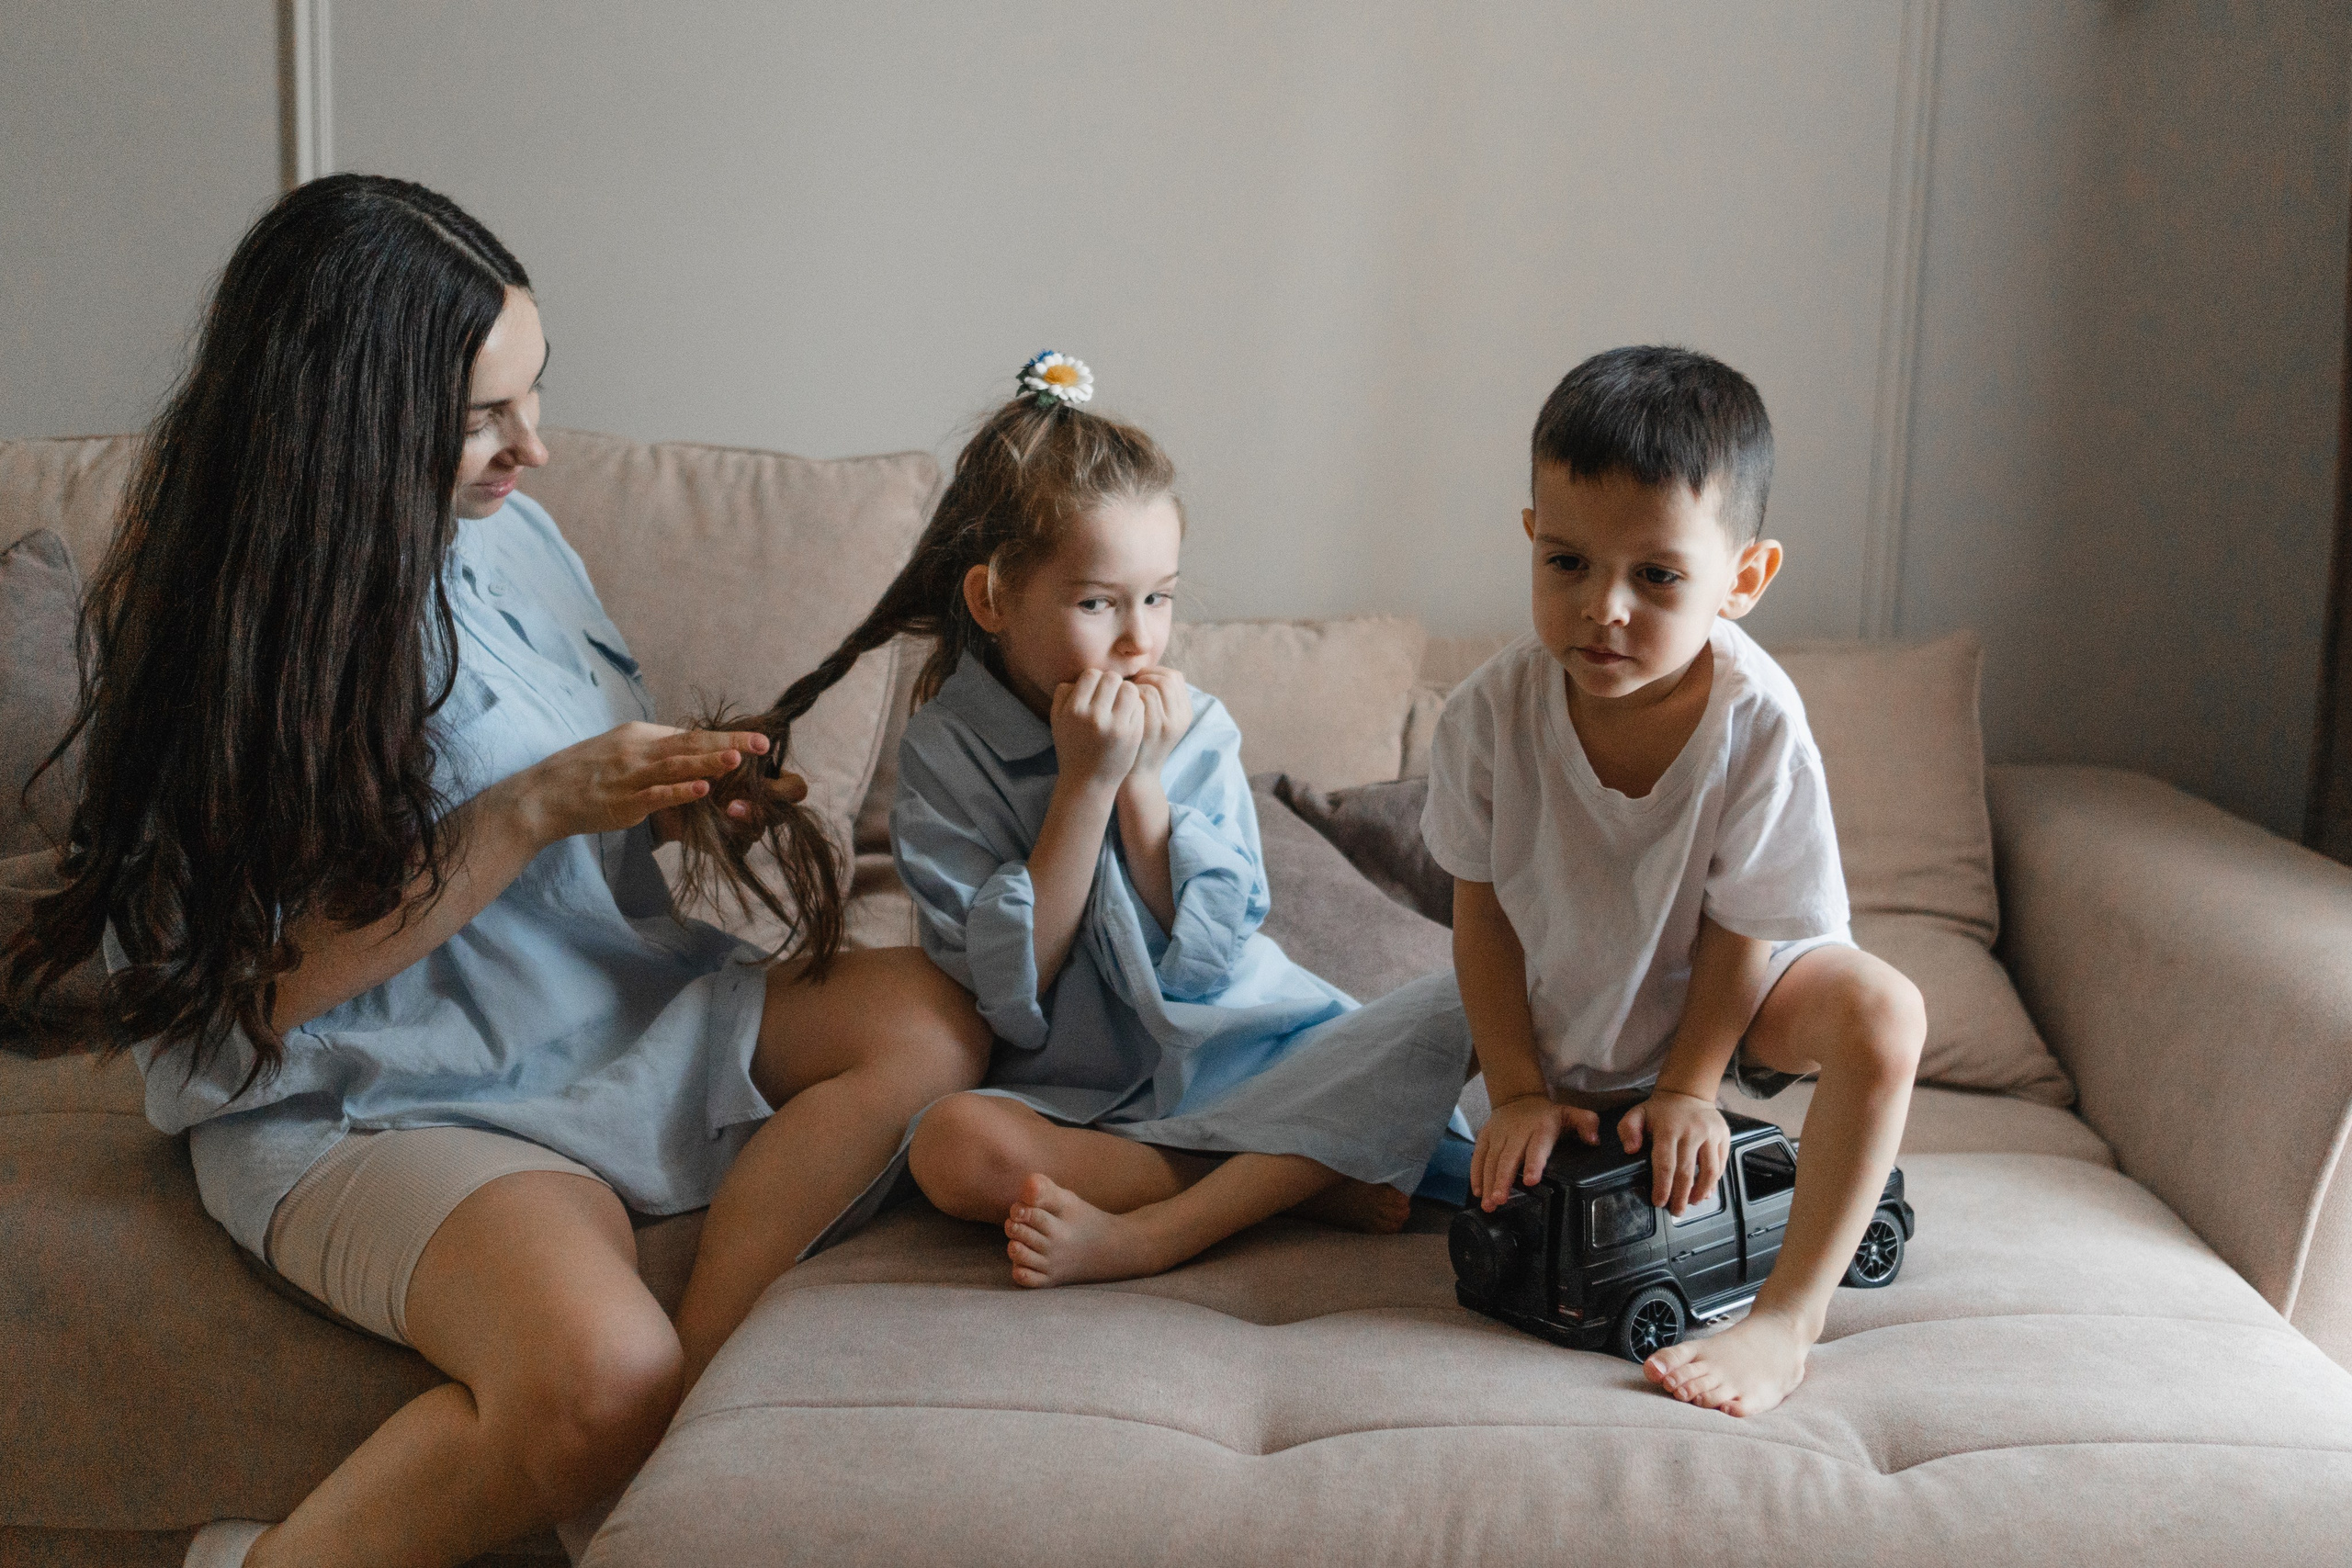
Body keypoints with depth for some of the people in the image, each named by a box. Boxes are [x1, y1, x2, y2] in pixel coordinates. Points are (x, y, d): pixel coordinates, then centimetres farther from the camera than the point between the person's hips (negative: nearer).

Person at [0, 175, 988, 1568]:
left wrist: (695, 798, -6)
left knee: (933, 1022, -15)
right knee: (599, 1378, -32)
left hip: (610, 1000, 7)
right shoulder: (204, 618, -15)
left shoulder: (505, 528, 4)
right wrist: (533, 811, -22)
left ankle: (692, 1371, -19)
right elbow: (267, 981, -17)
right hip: (369, 1096, -7)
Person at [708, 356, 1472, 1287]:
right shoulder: (946, 754, -6)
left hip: (1240, 1053, 3)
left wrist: (1145, 781, -15)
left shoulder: (1193, 728, 1)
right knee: (953, 1145, -34)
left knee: (1452, 1015, -18)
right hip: (1078, 1097, -3)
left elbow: (1207, 955, -7)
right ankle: (1297, 1179, -22)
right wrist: (1085, 783, -18)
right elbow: (1009, 990, -14)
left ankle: (1146, 1236, -28)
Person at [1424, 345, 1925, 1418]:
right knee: (1511, 1191, -5)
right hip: (1556, 1017, 3)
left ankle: (1788, 1319, -24)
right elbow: (1482, 910, -12)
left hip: (1713, 999, -3)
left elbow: (1737, 929, -17)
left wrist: (1686, 1089, -16)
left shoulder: (1758, 724, -29)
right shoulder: (1492, 713, -25)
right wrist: (1518, 1089, -11)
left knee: (1881, 1013, -28)